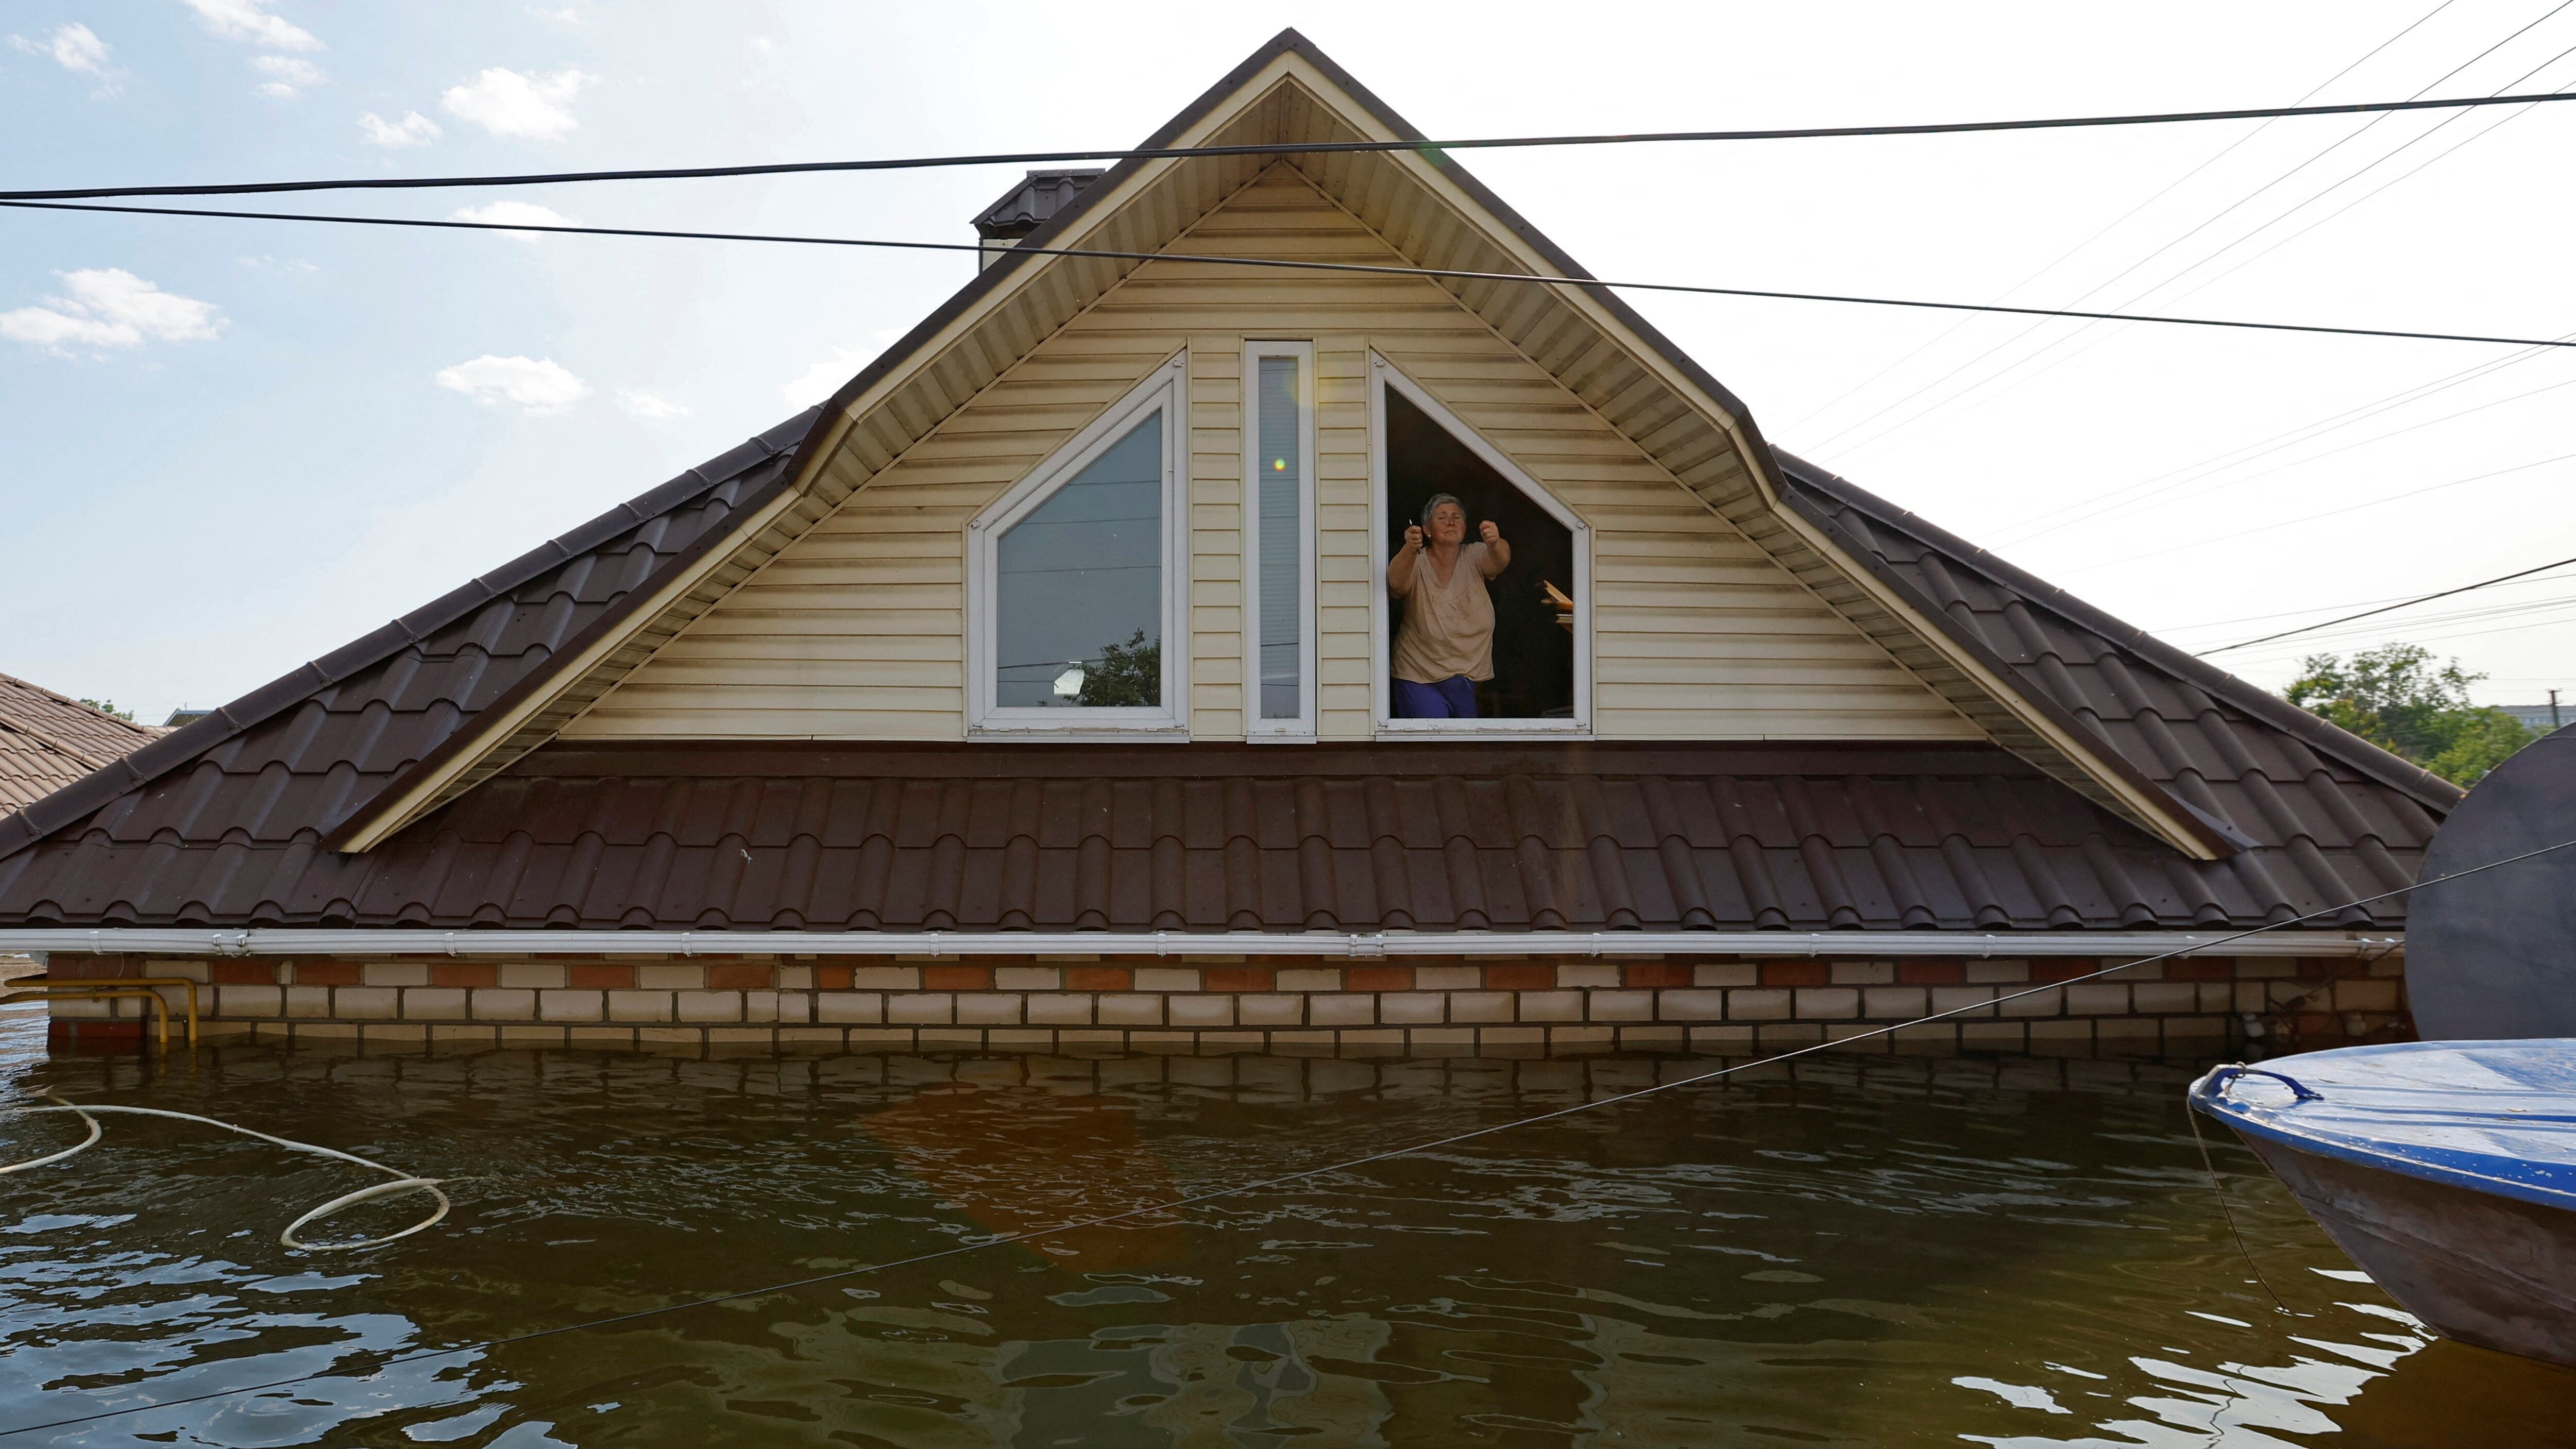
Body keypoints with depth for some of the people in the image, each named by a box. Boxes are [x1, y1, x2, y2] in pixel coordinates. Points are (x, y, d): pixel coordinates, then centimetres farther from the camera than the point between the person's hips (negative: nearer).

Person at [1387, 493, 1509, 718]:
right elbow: (1397, 583, -30)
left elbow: (1500, 561, -22)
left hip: (1471, 673, 3)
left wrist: (1495, 544, -46)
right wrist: (1410, 549, -50)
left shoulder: (1474, 557, -1)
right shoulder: (1416, 563, -8)